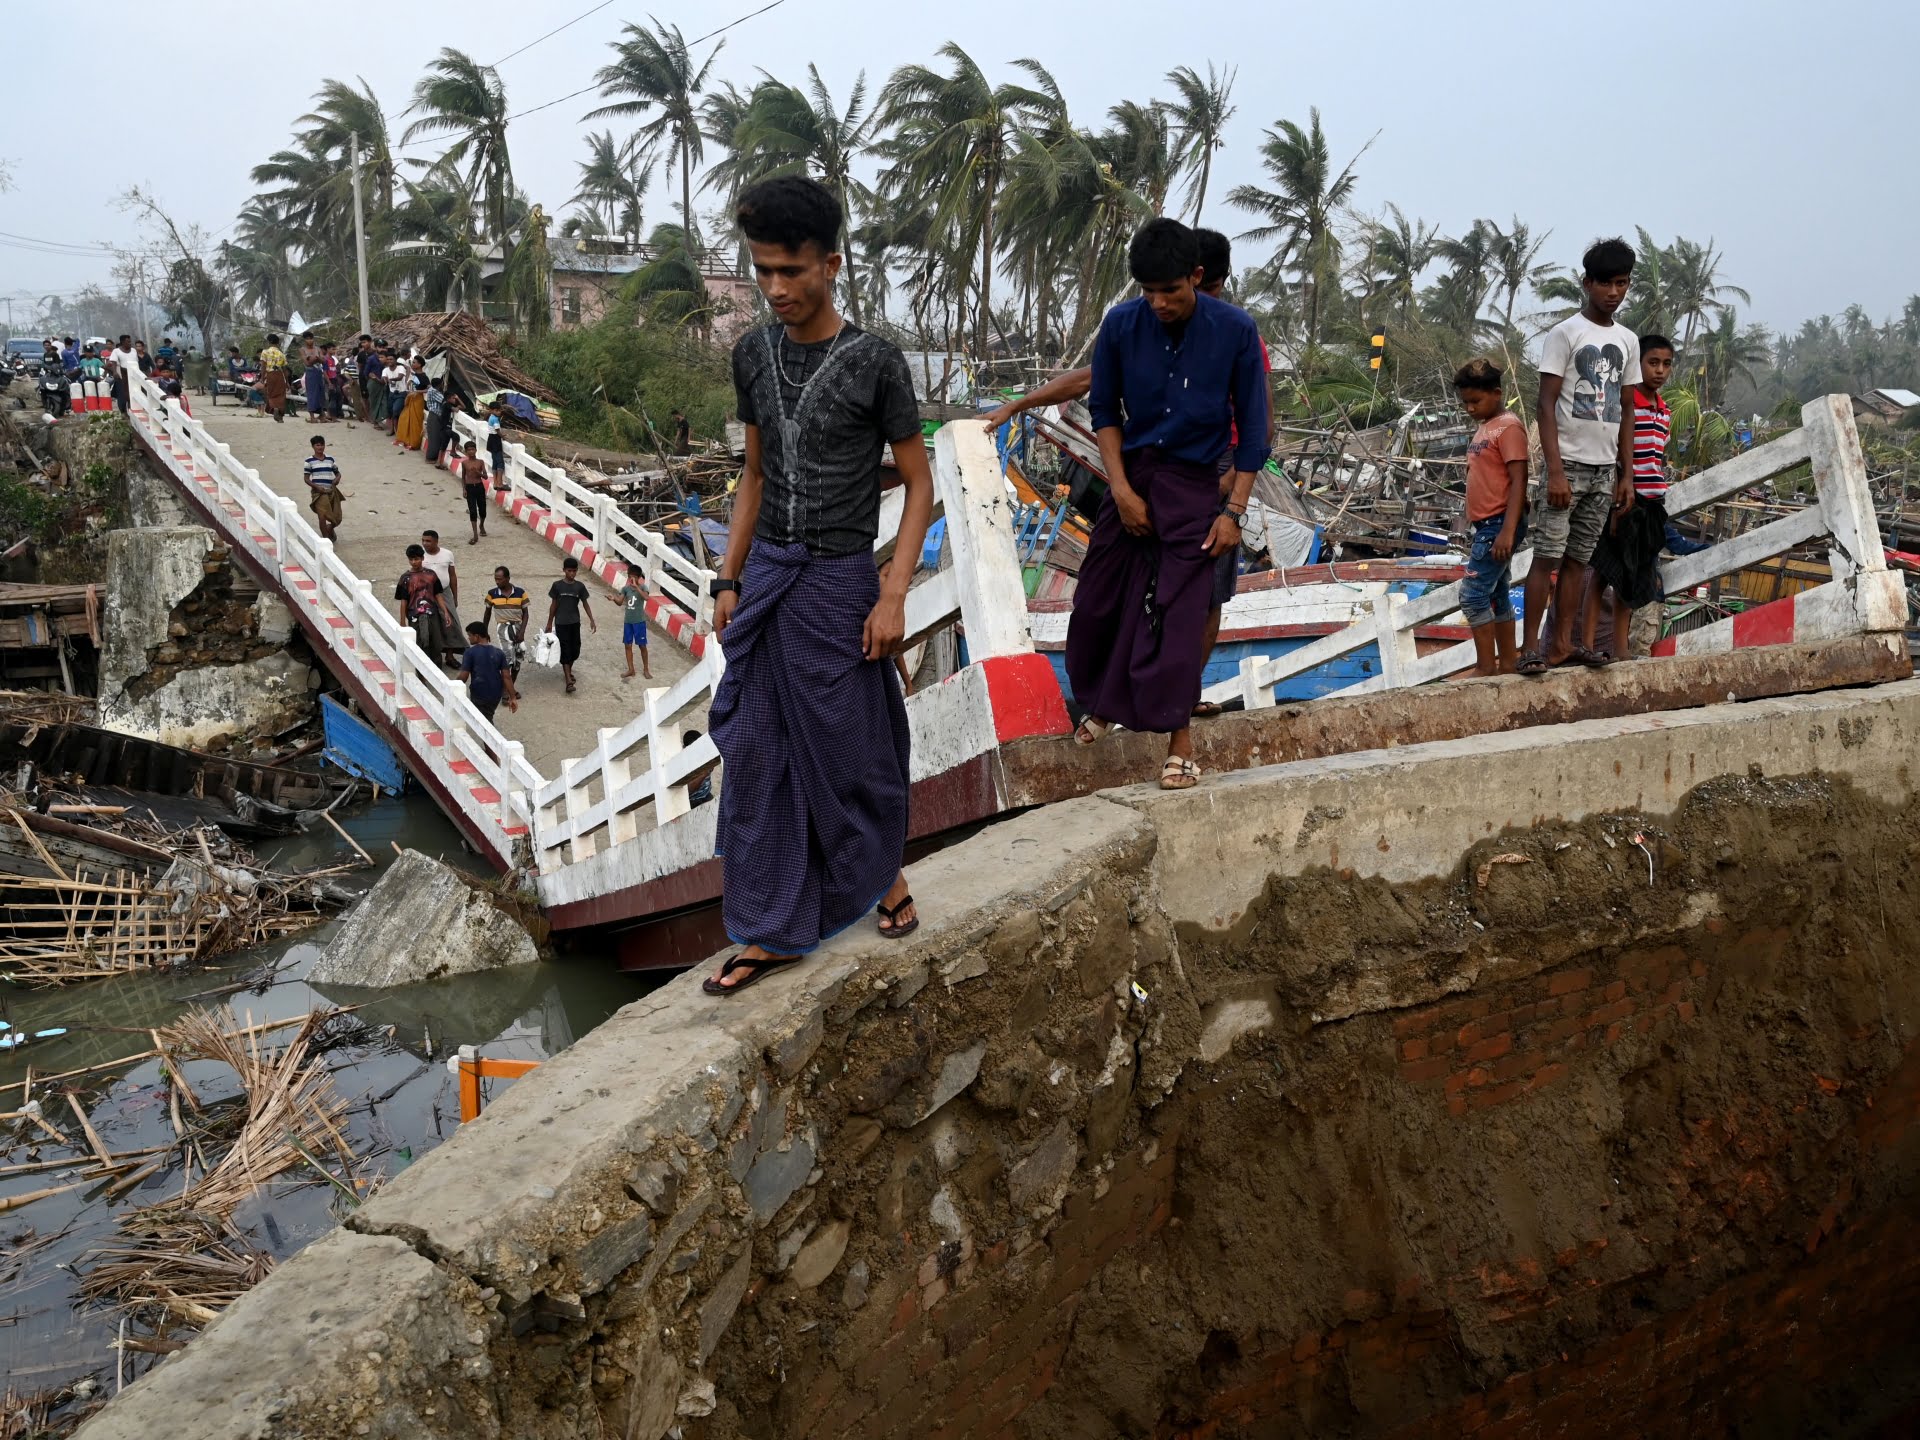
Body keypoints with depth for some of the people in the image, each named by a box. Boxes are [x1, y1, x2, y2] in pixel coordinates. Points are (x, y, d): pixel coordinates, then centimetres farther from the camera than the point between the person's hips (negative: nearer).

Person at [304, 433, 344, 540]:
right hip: (318, 492, -4)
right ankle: (325, 538, -2)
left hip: (331, 491, 4)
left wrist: (337, 478, -4)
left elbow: (337, 472, 20)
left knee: (337, 519, 8)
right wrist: (317, 487, -15)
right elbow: (306, 478, -1)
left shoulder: (330, 459, 10)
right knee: (322, 516, -16)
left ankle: (330, 529, 42)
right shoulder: (309, 461, 0)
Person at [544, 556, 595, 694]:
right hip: (561, 623, -3)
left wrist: (591, 620, 1)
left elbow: (585, 604, 8)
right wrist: (549, 622, 4)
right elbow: (553, 605, 1)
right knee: (565, 651, -6)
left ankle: (568, 670, 36)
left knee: (575, 650, 7)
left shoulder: (580, 586, 0)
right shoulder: (557, 585, -5)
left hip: (575, 623, 3)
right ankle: (569, 681, -10)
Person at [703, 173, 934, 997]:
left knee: (853, 747, 7)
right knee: (755, 754, 6)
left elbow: (918, 484, -5)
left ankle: (884, 873, 36)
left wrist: (894, 595, -13)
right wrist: (730, 581, 11)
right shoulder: (752, 355, 5)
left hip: (838, 583, -5)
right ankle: (773, 931, 17)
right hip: (765, 576, 5)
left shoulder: (874, 364, -10)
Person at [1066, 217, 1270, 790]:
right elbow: (1104, 409, 3)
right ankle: (1101, 700, 34)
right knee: (1098, 599, 9)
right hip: (1131, 475, 3)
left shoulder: (1235, 330, -13)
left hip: (1192, 485, -3)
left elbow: (1252, 426, -6)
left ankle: (1179, 740, 1)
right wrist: (1122, 489, -6)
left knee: (1177, 611, -7)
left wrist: (1234, 510, -10)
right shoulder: (1121, 324, -8)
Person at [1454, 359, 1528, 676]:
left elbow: (1519, 481, -18)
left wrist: (1507, 530, -25)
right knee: (1497, 596, 11)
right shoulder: (1484, 427, 15)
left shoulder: (1508, 427, -13)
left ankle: (1485, 667, -5)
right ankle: (1507, 664, 16)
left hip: (1498, 525, -10)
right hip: (1485, 525, 10)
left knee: (1473, 595, -11)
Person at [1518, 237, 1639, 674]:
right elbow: (1547, 405, -9)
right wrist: (1555, 471, -17)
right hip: (1568, 463, -5)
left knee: (1579, 557, 7)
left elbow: (1626, 411, 17)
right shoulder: (1565, 334, -4)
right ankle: (1532, 645, -5)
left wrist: (1627, 474, 11)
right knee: (1547, 555, -8)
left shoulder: (1627, 341, 13)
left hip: (1605, 468, 6)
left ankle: (1562, 644, 11)